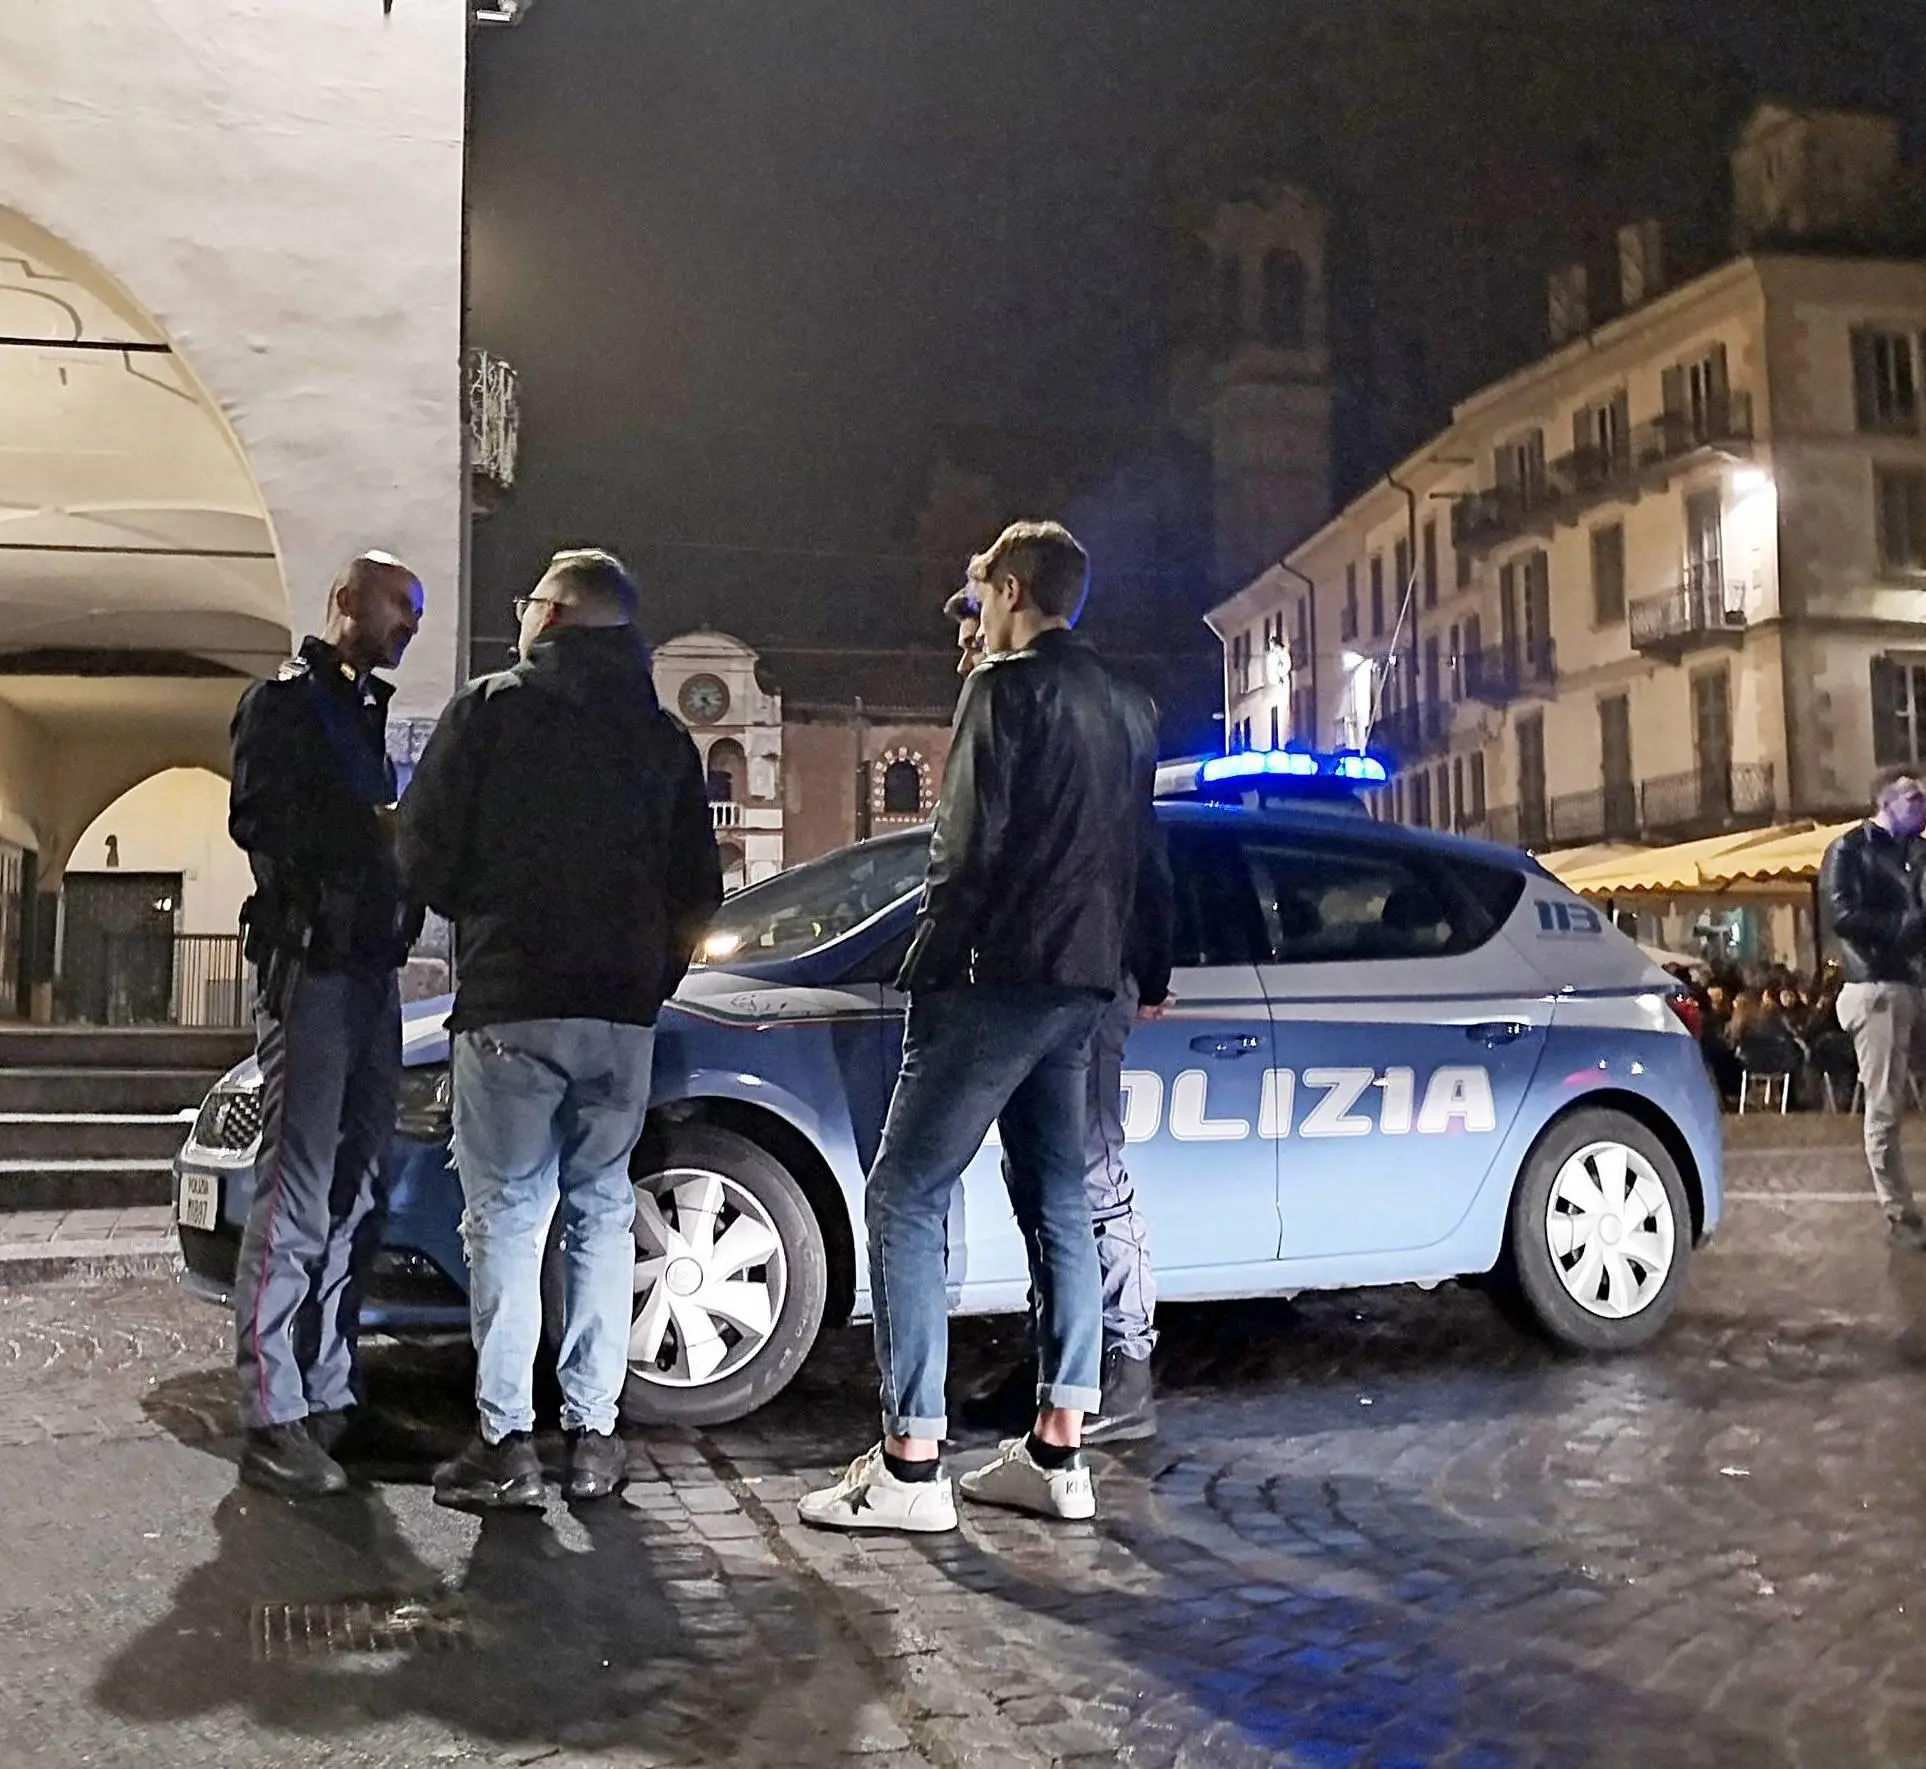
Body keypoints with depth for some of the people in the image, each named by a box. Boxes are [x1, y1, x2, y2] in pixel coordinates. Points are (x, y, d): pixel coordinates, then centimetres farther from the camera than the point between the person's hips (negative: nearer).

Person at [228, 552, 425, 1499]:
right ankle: (273, 1421, -6)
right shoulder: (286, 697, -2)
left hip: (373, 973, 9)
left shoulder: (370, 712, 24)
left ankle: (329, 1396, 15)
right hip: (311, 969, -8)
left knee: (355, 1194, 9)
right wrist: (377, 827, -17)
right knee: (298, 1194, -10)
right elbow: (258, 819, -15)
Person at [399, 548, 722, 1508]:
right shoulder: (664, 737, 12)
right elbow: (697, 896, 11)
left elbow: (423, 853, -3)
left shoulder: (489, 708, -1)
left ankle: (506, 1443, 1)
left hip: (508, 1004, -4)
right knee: (601, 1211, 11)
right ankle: (593, 1435, 12)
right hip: (621, 1014, 4)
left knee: (506, 1217, 2)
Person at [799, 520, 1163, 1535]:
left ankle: (911, 1466, -8)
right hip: (1082, 988, 9)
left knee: (905, 1197, -6)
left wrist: (930, 966, -9)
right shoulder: (1126, 708, 19)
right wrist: (1106, 960, 18)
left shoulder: (1008, 687, -7)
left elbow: (969, 844, -14)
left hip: (1003, 977, -9)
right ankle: (1058, 1454, 15)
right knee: (1057, 1204, 12)